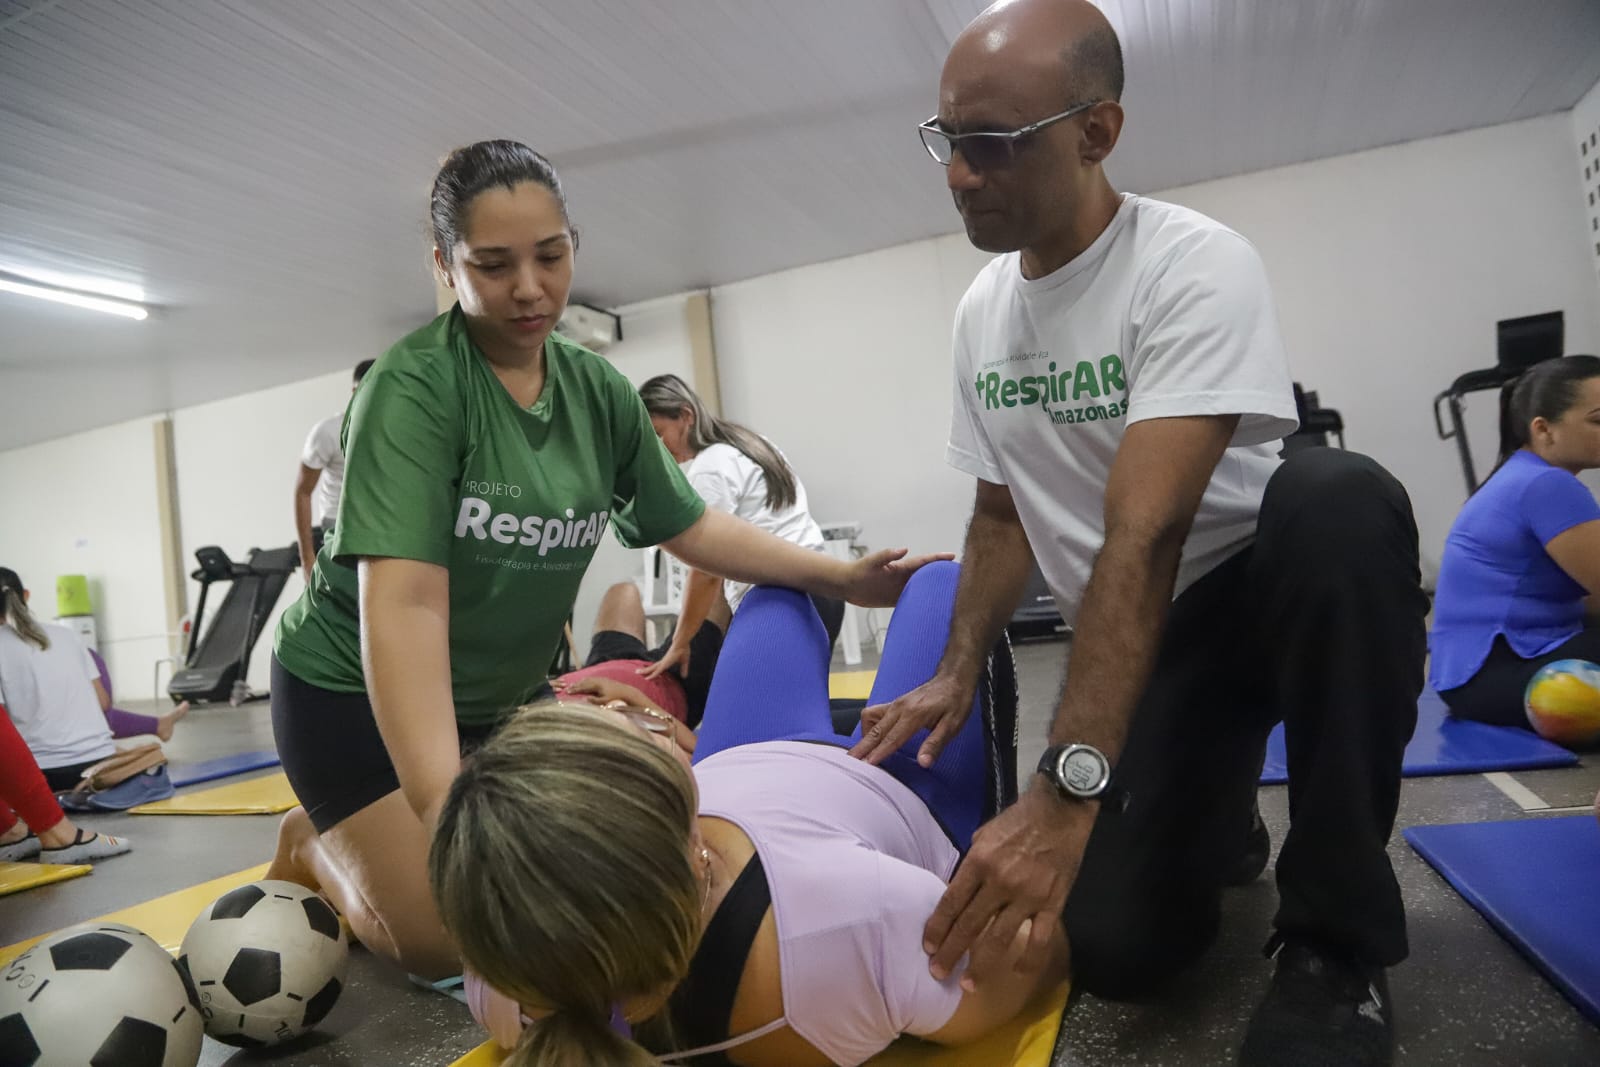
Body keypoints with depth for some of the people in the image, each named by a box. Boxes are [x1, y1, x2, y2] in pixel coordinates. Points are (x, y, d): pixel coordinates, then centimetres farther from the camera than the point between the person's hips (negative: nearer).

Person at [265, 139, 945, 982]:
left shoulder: (598, 391, -5)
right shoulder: (413, 386, -24)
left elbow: (689, 525, 2)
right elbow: (403, 601, -34)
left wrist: (839, 576, -7)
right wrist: (443, 802, -44)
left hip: (500, 699, 6)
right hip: (356, 694, -6)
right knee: (448, 944, -9)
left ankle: (343, 834, 31)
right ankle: (314, 847, 21)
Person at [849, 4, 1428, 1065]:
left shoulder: (1195, 263, -22)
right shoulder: (982, 309, 0)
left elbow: (1145, 537, -34)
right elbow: (1004, 514, 8)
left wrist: (1064, 792, -39)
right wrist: (957, 675, -4)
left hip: (1269, 590, -4)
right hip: (1132, 637, 4)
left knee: (1340, 502, -39)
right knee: (1117, 944, -12)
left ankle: (1337, 939, -20)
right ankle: (1220, 832, 25)